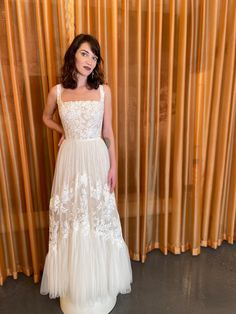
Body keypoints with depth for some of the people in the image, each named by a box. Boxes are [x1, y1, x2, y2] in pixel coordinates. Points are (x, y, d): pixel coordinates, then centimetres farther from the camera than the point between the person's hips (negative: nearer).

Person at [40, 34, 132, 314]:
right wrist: (64, 132, 6)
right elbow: (46, 118, 22)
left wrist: (113, 166, -1)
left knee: (98, 213, 10)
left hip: (97, 159, 0)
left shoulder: (103, 90, 1)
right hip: (70, 160, 1)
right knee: (70, 215, 11)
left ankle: (99, 282, 36)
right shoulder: (57, 91, 2)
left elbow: (108, 132, 2)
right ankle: (75, 285, 35)